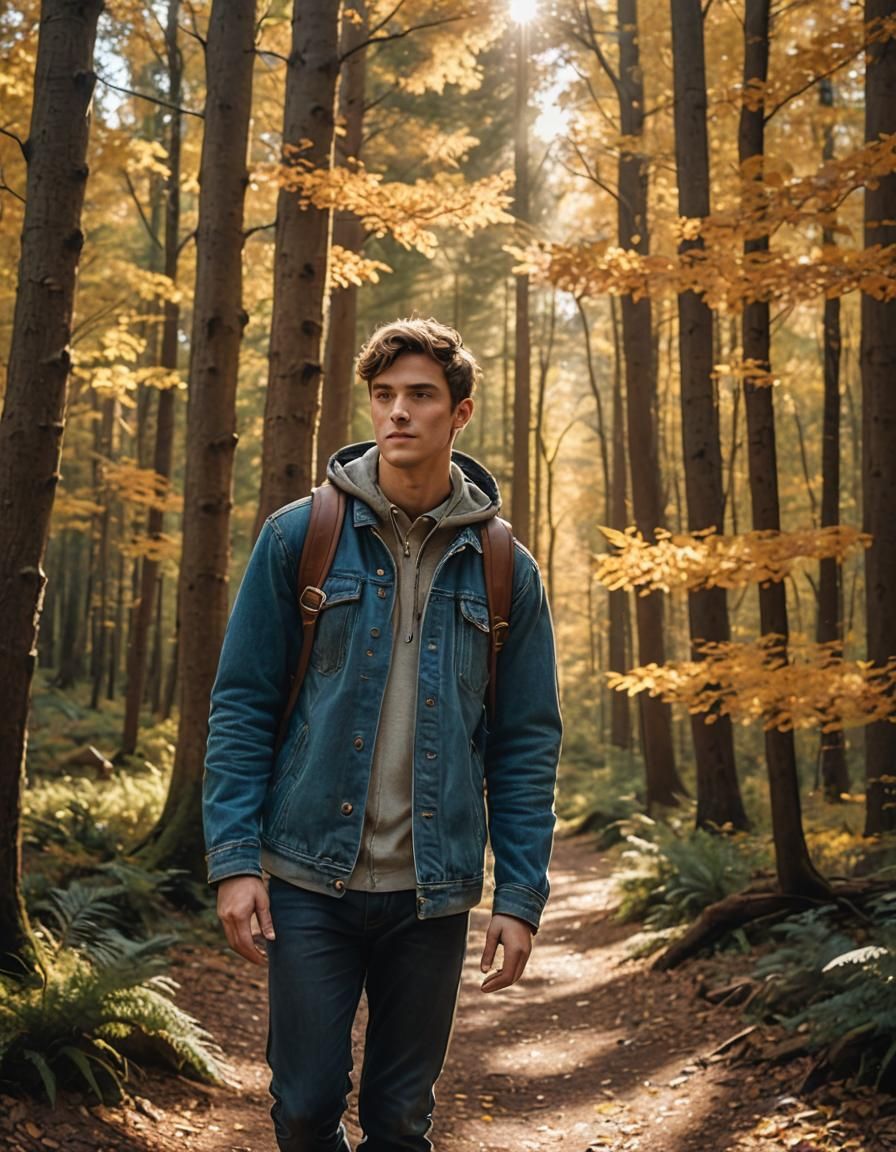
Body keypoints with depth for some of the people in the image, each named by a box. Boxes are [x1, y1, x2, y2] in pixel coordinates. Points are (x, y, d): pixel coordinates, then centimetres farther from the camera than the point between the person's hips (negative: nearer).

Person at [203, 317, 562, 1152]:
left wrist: (520, 895, -1)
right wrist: (233, 857, -8)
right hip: (311, 877, -1)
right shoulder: (300, 537, -1)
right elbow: (241, 705, 0)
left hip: (433, 893, 1)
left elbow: (527, 743, 4)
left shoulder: (504, 569, 3)